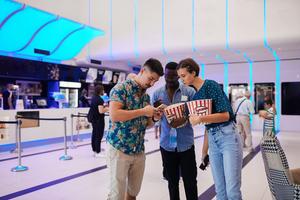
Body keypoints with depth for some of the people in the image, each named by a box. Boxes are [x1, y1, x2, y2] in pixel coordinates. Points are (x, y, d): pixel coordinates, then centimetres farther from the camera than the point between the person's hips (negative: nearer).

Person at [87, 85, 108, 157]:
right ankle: (98, 152, 2)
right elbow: (101, 111, -24)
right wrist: (107, 109, -9)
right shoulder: (100, 99, -19)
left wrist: (104, 107, 17)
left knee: (94, 134, 14)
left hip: (93, 118, 10)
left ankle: (94, 150, 22)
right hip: (98, 119, -10)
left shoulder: (94, 98, 9)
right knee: (99, 136, -3)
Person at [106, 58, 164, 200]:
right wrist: (143, 111, -19)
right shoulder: (121, 88, -10)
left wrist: (154, 118, -4)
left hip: (139, 151, 7)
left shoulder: (146, 96, 12)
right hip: (119, 149, -6)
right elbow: (114, 114, -23)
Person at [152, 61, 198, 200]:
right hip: (167, 145, 2)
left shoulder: (189, 92, -3)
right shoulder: (157, 93, 4)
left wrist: (182, 120, -25)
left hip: (186, 144, -2)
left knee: (190, 181, 8)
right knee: (172, 182, 16)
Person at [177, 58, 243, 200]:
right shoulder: (195, 95, 12)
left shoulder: (210, 85, -10)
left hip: (227, 137, -7)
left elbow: (225, 115, -16)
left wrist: (201, 119, -25)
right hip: (212, 140, 7)